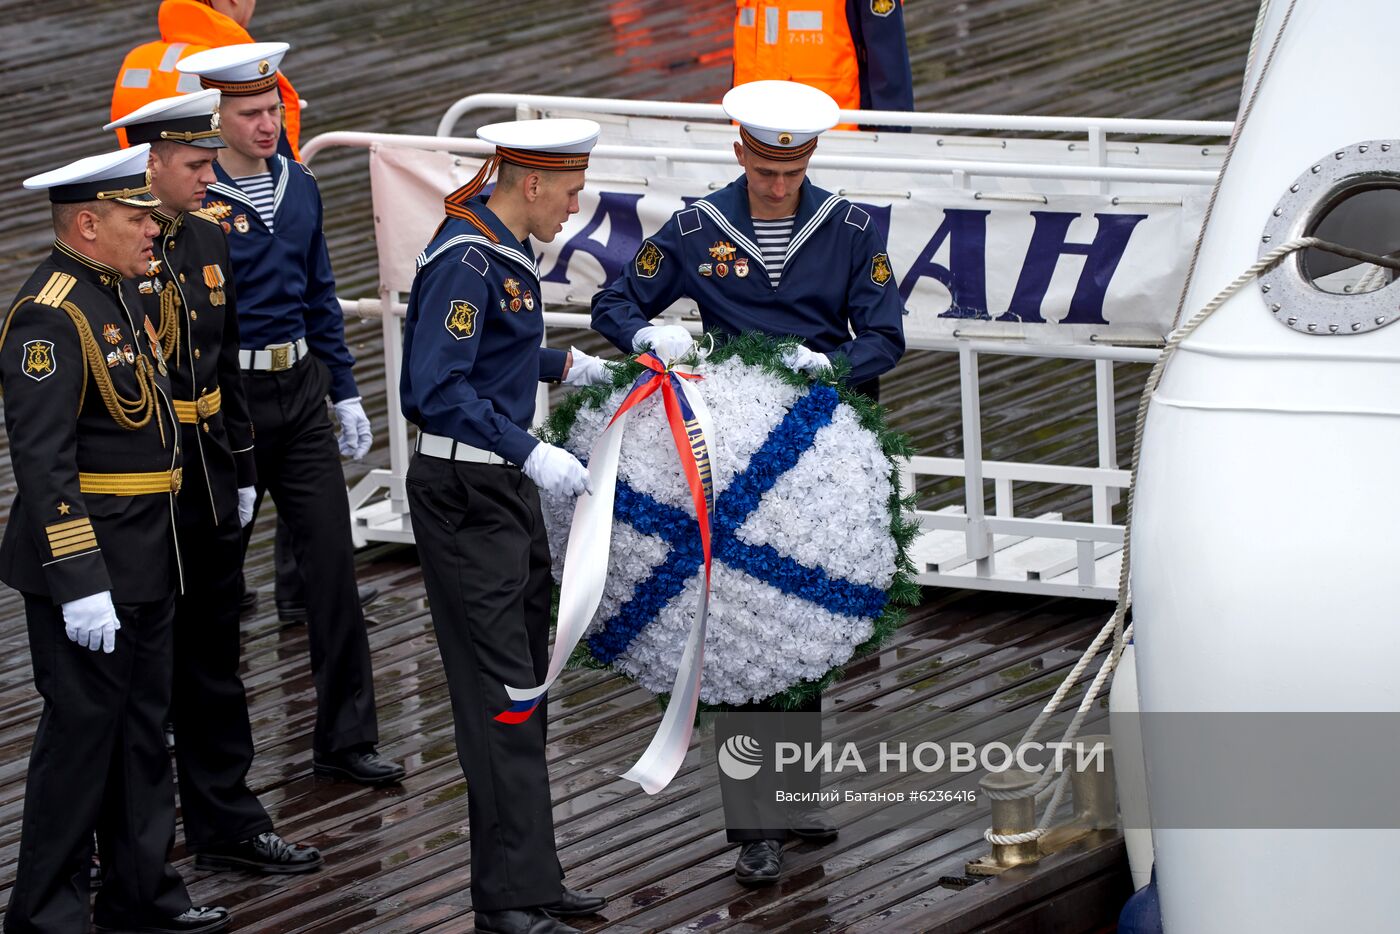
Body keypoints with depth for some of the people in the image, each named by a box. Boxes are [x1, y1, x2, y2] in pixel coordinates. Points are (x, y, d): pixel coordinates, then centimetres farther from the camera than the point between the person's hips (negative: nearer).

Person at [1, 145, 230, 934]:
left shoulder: (119, 299, 13)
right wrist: (81, 586, -26)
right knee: (82, 730, -3)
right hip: (86, 570, -10)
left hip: (147, 569, 10)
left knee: (143, 728, 15)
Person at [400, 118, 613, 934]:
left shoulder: (505, 248, 10)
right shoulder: (466, 260, -20)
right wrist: (530, 453, -30)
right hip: (463, 493, -10)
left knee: (525, 684, 14)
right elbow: (440, 390, -27)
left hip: (506, 487, 10)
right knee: (500, 689, -8)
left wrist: (564, 366, 20)